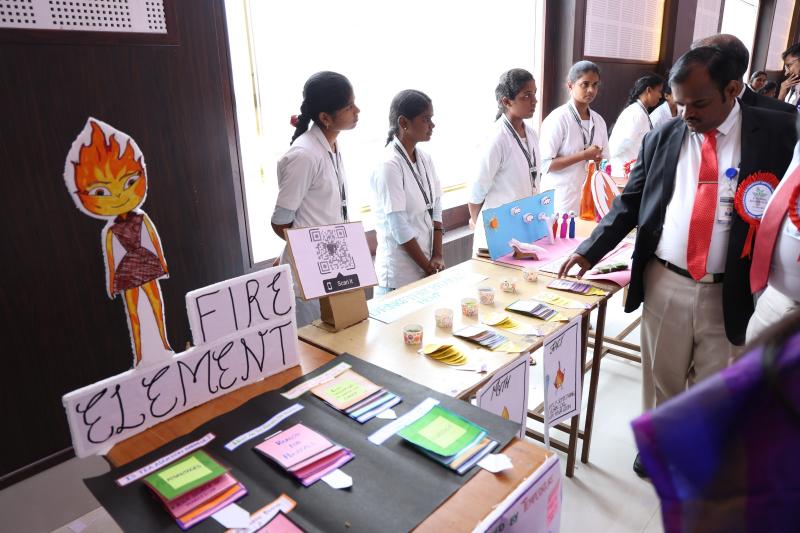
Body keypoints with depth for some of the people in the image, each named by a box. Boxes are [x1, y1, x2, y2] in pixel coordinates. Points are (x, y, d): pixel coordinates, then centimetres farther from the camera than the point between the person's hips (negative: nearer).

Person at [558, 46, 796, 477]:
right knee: (661, 374, 16)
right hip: (665, 283, 1)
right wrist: (590, 251, -1)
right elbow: (629, 203, 7)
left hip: (729, 291, -1)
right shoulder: (662, 139, 2)